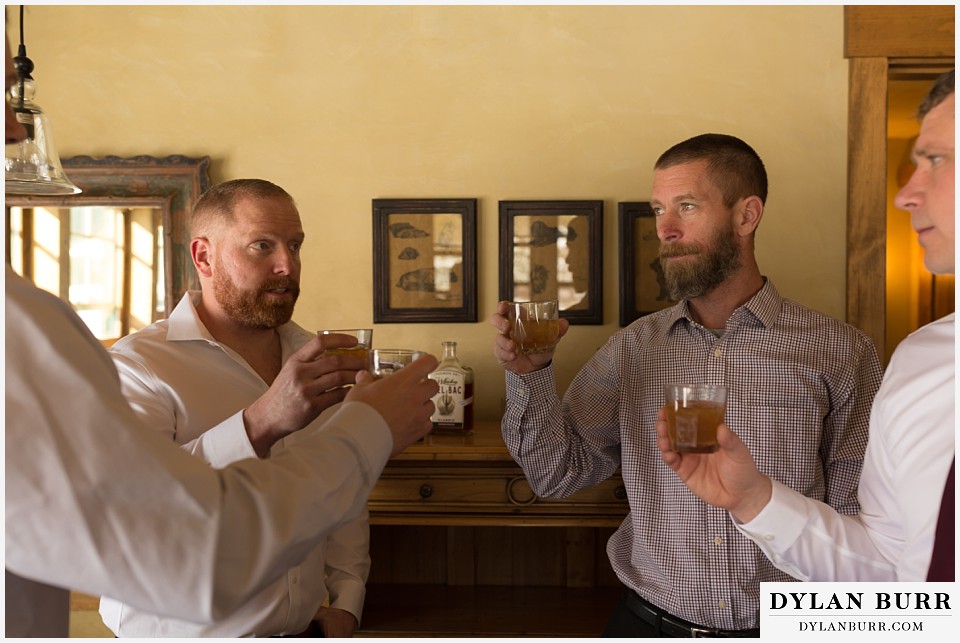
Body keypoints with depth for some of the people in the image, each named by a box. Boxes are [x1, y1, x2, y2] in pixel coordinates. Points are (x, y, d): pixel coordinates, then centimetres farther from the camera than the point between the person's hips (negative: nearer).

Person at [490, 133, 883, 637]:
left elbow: (856, 519, 0)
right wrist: (530, 375, -13)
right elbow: (558, 474, 1)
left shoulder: (839, 351, -3)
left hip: (784, 629, -1)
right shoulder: (633, 348, 3)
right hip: (649, 623, 2)